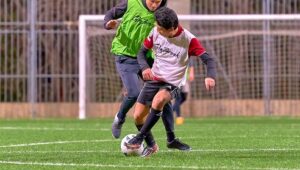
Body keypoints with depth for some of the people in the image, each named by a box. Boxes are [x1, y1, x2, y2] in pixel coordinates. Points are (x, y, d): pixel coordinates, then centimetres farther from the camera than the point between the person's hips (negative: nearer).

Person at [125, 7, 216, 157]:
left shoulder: (188, 40, -18)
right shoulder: (155, 32, -7)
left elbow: (208, 60, -17)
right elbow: (142, 52, 6)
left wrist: (210, 76, -38)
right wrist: (145, 67, -16)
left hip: (172, 83, -4)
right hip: (153, 79, 4)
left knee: (158, 100, -35)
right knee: (138, 116, -2)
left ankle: (139, 138, -24)